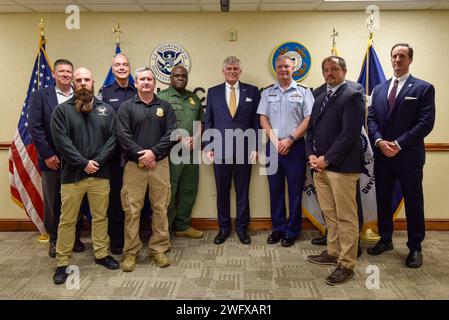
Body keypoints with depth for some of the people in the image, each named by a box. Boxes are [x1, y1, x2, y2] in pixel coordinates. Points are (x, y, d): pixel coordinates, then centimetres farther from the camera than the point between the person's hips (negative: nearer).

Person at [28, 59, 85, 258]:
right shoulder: (40, 96, 2)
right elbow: (34, 127, -5)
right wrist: (47, 154, -11)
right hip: (52, 159, -1)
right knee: (52, 203, 9)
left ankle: (75, 237, 26)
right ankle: (54, 239, 26)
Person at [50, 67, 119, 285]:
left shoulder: (106, 110, 7)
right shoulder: (62, 110, 0)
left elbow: (113, 138, 0)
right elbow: (61, 141, -9)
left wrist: (97, 161, -11)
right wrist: (83, 163, -14)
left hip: (100, 174, 2)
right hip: (72, 174, -2)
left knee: (100, 217, 12)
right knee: (67, 220, 6)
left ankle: (102, 254, 28)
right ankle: (62, 263, 19)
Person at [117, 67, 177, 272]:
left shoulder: (165, 107, 10)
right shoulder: (127, 107, 5)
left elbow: (171, 133, -1)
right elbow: (123, 135, -5)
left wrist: (154, 152, -13)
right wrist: (140, 155, -15)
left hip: (160, 163, 2)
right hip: (134, 164, -1)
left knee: (160, 208, 5)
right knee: (132, 209, 1)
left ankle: (159, 249, 18)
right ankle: (131, 252, 13)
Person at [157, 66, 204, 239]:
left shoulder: (194, 98, 17)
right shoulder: (162, 97, -1)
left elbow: (200, 121, 17)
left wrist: (196, 138, -1)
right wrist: (182, 139, -13)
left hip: (192, 151, 6)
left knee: (189, 190, 11)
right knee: (169, 191, -3)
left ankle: (183, 226, 24)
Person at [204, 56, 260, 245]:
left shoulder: (252, 91, 5)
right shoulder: (213, 92, 8)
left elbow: (256, 121, 3)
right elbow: (208, 122, 8)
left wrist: (255, 147, -3)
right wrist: (208, 147, 1)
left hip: (244, 149, -1)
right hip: (220, 149, 1)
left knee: (242, 191, 8)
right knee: (222, 191, 9)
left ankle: (242, 227, 22)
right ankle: (224, 227, 23)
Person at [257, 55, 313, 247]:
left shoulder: (303, 92, 3)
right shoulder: (267, 93, 11)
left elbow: (309, 119, -4)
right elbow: (263, 119, 6)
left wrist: (289, 140, -11)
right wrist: (276, 141, -6)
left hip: (295, 147, -2)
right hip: (273, 146, 3)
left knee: (295, 191, 2)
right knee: (275, 189, 8)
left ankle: (292, 231, 15)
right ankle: (277, 229, 21)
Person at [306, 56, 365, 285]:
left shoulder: (352, 96, -5)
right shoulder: (320, 98, 19)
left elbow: (350, 132, -15)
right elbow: (311, 129, 18)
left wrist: (326, 159, -15)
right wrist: (311, 154, 2)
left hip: (341, 166, -7)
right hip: (320, 165, 7)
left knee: (346, 217, 0)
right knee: (329, 214, 15)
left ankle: (346, 265, 8)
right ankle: (333, 253, 28)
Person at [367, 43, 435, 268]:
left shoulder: (423, 88, -1)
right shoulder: (379, 89, 13)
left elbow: (426, 122, -10)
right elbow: (371, 119, 7)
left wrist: (399, 144, -16)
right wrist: (379, 141, -10)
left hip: (409, 156, -4)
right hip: (382, 155, 5)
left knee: (413, 202, 5)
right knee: (383, 200, 13)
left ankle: (415, 247, 18)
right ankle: (385, 240, 29)